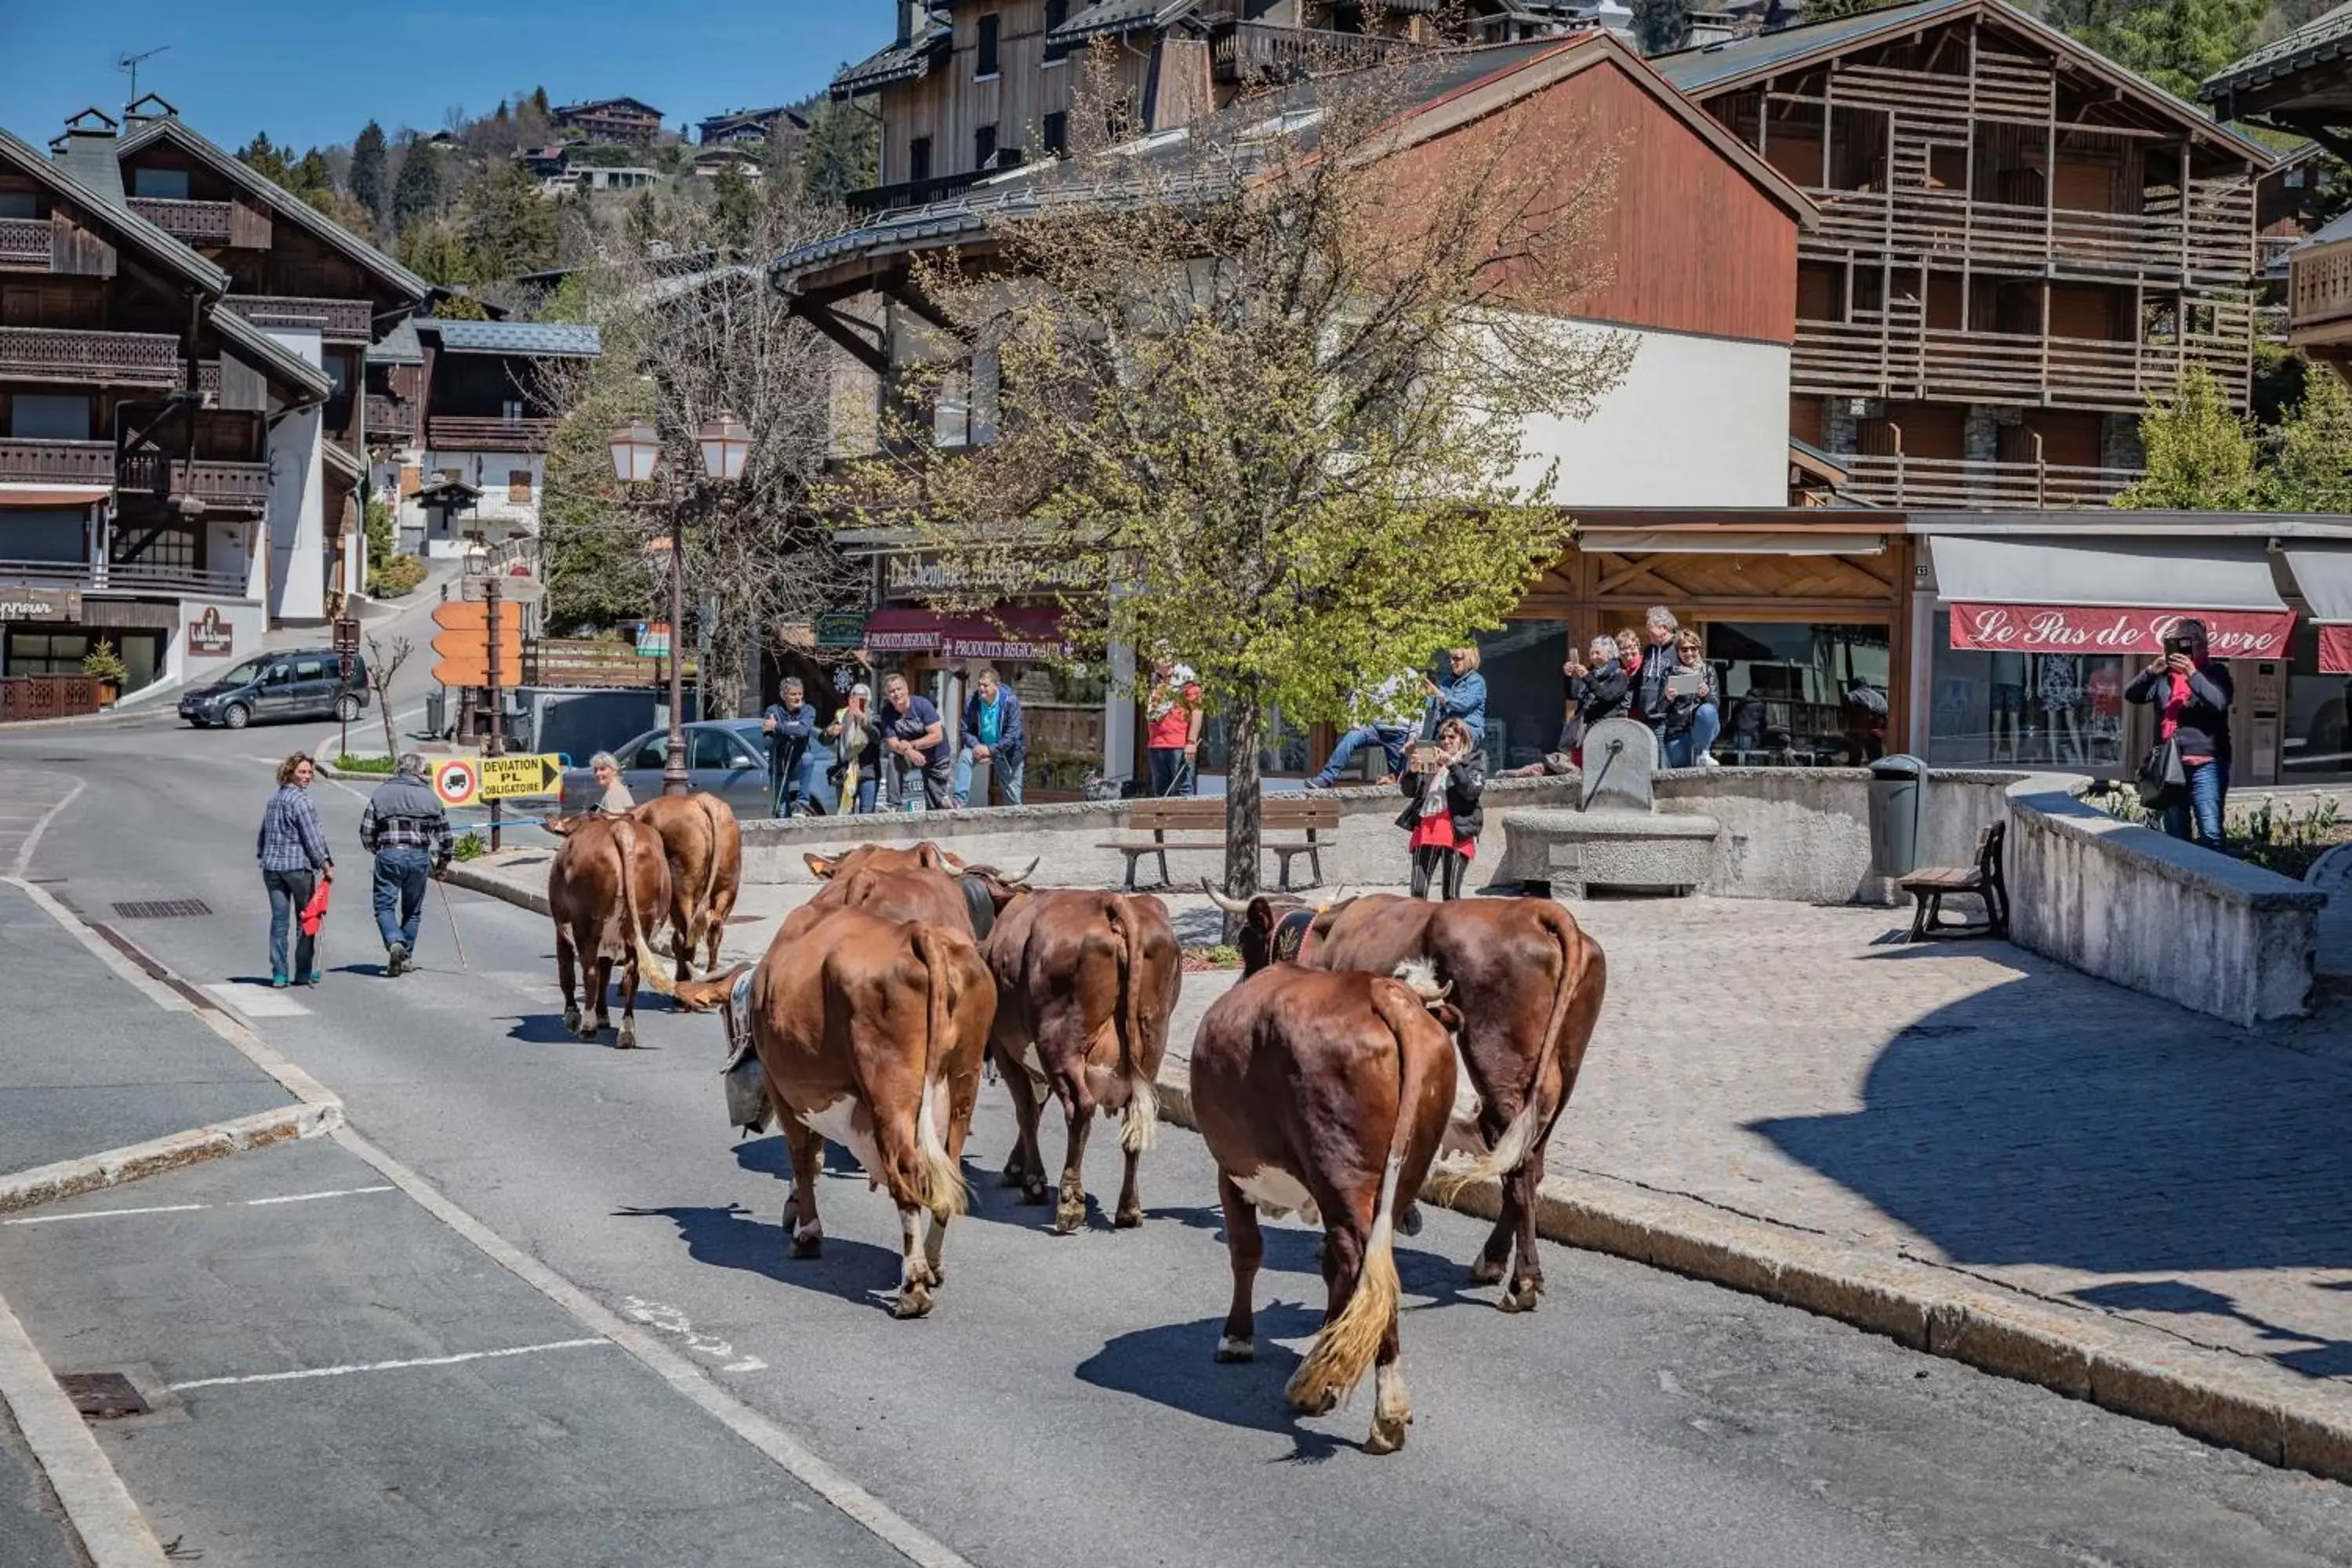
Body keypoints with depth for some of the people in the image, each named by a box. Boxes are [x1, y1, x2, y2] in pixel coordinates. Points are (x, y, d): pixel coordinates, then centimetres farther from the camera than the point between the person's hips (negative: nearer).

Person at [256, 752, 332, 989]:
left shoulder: (273, 800, 13)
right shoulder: (300, 801, -11)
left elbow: (262, 836, 19)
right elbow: (312, 838, -13)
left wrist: (264, 859, 27)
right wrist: (326, 866, -9)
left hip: (272, 867, 7)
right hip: (299, 866, -7)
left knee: (279, 920, 5)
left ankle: (279, 974, 3)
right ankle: (304, 972, 9)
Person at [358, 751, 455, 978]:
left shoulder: (381, 793, 5)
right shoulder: (430, 797, 8)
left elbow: (366, 832, 3)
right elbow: (446, 836, 10)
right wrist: (442, 864, 25)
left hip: (389, 855, -2)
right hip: (420, 857, 2)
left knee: (385, 906, 2)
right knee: (412, 910, 15)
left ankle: (395, 943, -23)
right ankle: (406, 956, 18)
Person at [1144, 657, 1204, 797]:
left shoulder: (1186, 680, -4)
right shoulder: (1155, 682, 18)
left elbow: (1197, 710, -11)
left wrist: (1192, 742, -17)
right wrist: (1147, 742, 22)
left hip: (1180, 747, -8)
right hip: (1156, 746, 8)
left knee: (1184, 790, -9)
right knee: (1160, 791, 11)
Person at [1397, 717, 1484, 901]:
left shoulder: (1472, 765, 11)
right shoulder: (1429, 762, 20)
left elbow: (1472, 791, -8)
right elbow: (1408, 791, 13)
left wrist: (1452, 765, -12)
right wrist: (1413, 771, -5)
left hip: (1456, 833, -3)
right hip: (1425, 830, 3)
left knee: (1450, 894, -7)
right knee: (1418, 892, -4)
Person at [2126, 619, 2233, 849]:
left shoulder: (2215, 671, 2)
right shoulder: (2164, 674, 13)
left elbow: (2219, 703, -14)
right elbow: (2131, 695, 4)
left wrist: (2193, 675, -24)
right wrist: (2151, 672, -12)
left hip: (2204, 764, -5)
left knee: (2211, 834, -15)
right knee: (2175, 836, 10)